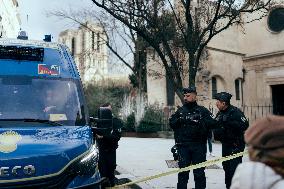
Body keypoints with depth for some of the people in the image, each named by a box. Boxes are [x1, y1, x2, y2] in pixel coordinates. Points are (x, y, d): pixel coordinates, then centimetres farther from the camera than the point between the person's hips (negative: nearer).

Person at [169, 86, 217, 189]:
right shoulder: (180, 110, 12)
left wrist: (198, 122, -18)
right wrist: (180, 120, -14)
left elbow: (212, 122, -8)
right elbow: (171, 123, 4)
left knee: (199, 171, 6)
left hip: (199, 146, -1)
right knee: (183, 170, 5)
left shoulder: (202, 110, 5)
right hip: (183, 145, 1)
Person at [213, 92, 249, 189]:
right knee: (226, 166, 16)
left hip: (236, 144, -8)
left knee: (234, 167, -11)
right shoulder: (220, 114, 11)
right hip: (225, 144, 8)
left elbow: (245, 125, -24)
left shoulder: (235, 112, -14)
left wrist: (230, 122, -30)